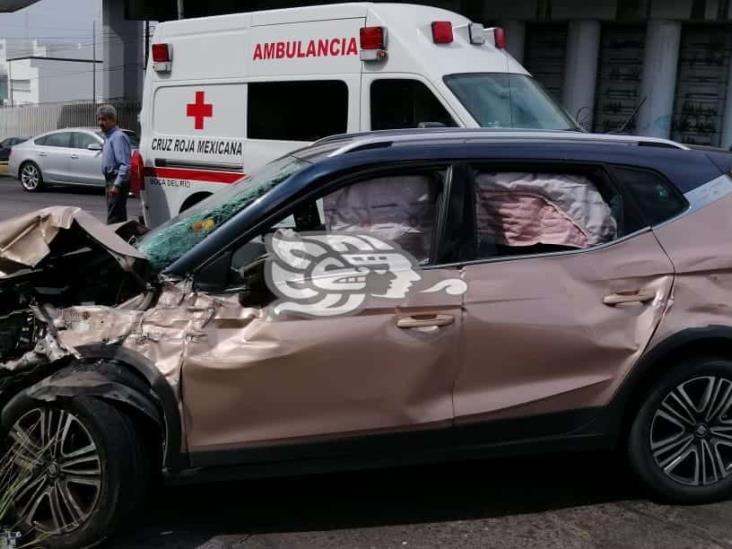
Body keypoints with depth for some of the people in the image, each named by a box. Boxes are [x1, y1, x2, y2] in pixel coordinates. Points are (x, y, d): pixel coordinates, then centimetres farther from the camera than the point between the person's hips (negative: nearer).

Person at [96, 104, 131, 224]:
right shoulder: (108, 137, 16)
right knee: (120, 218, 15)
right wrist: (108, 183, 20)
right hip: (110, 181, 10)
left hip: (117, 181, -10)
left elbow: (125, 165, -24)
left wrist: (117, 185, -27)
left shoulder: (118, 137, -16)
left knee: (113, 219, -11)